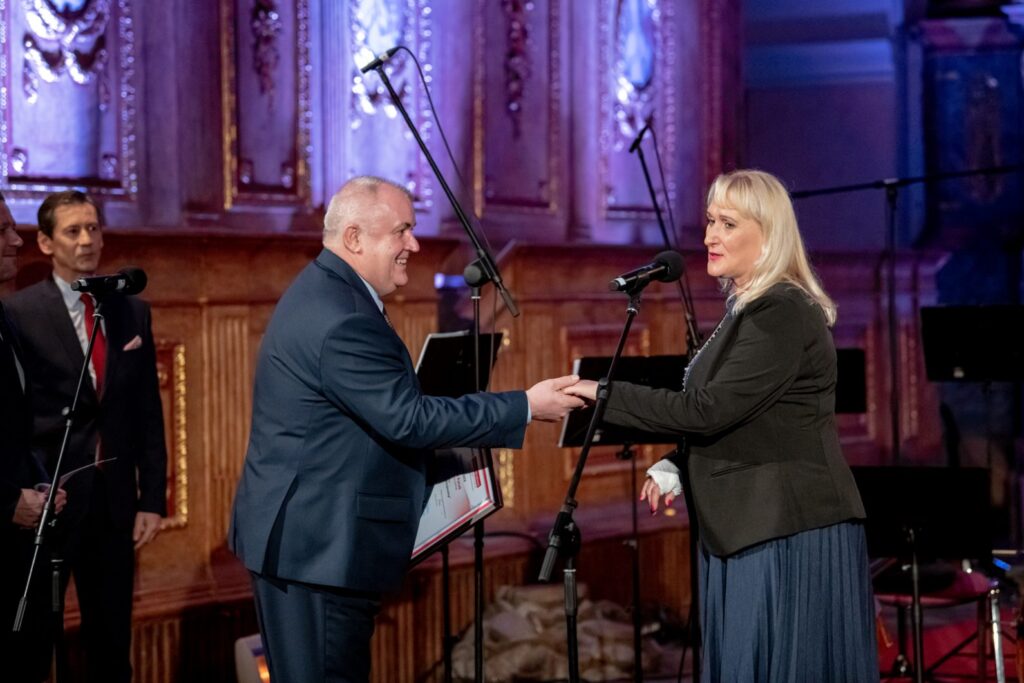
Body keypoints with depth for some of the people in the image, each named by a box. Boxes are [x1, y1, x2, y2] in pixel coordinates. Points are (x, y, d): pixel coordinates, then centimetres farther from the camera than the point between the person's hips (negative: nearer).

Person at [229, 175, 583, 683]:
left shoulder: (322, 292, 12)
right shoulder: (343, 320, -22)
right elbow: (407, 418, -24)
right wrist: (526, 408, -19)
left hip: (301, 533, 11)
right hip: (318, 544, -11)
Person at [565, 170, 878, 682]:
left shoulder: (784, 313, -16)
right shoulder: (745, 309, 15)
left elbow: (709, 408, -22)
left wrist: (605, 394, -17)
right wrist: (676, 467, 5)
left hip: (790, 535, -10)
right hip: (751, 529, 10)